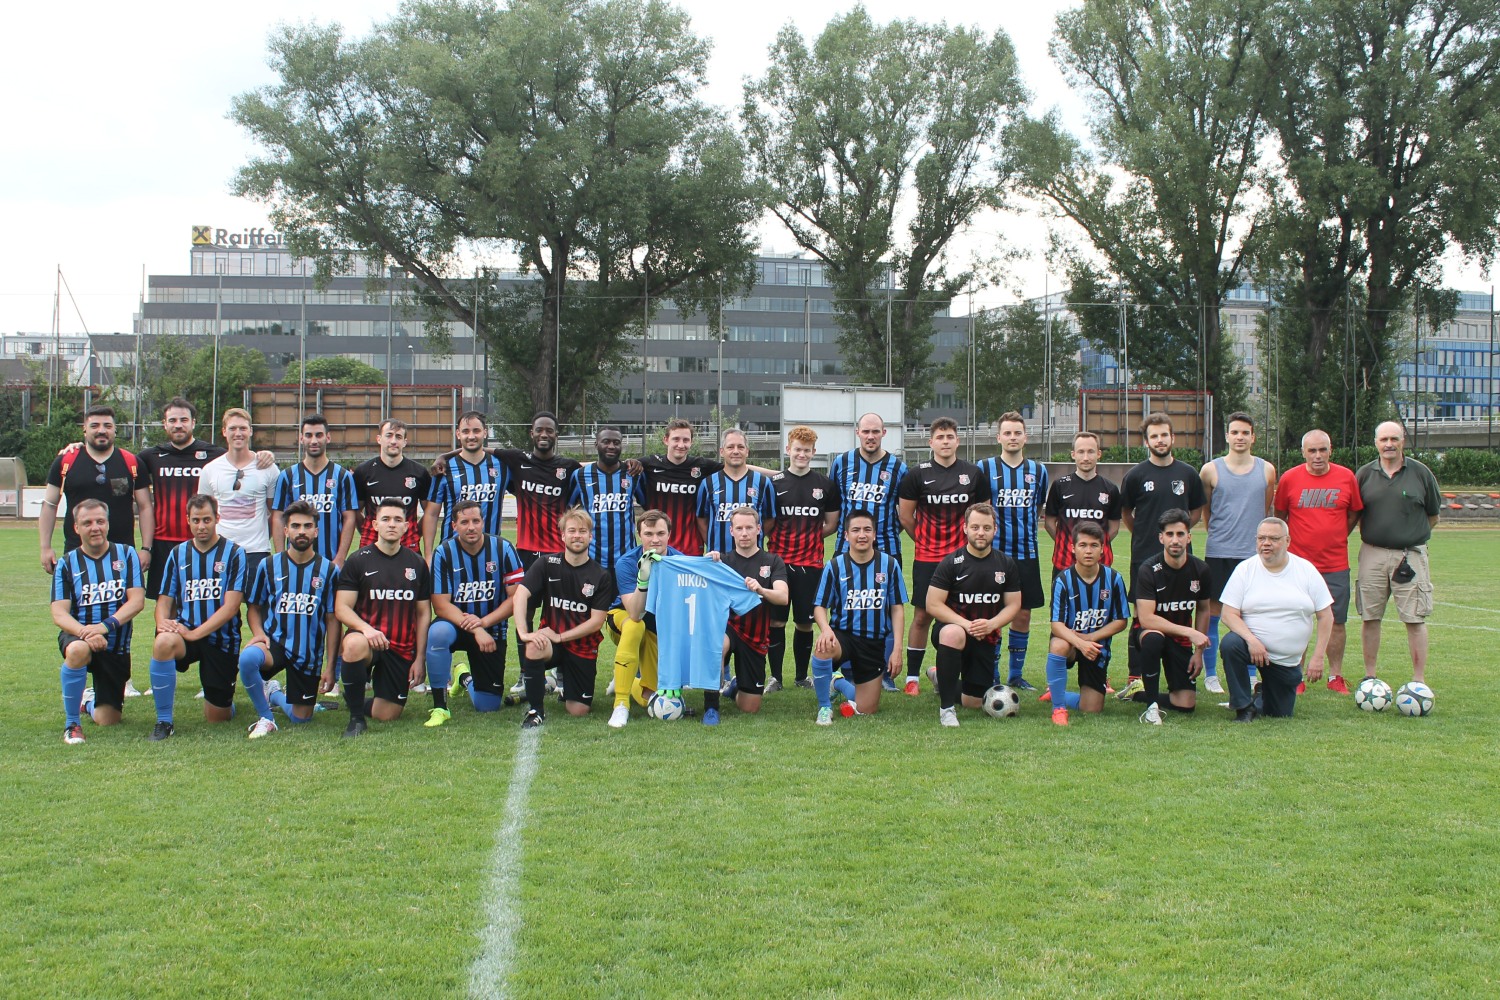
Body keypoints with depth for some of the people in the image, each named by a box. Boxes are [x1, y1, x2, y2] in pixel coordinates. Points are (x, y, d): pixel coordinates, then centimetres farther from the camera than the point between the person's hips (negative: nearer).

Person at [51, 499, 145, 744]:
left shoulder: (126, 554, 0)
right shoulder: (66, 563, -1)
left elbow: (137, 601, -10)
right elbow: (59, 614, -10)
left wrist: (105, 626, -27)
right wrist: (85, 632, -31)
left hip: (116, 647, 2)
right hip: (77, 636, -1)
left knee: (108, 720, 2)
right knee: (78, 650, -41)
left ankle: (89, 702, 42)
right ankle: (71, 723, -22)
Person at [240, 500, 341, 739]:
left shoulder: (329, 571, 0)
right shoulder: (269, 566, 1)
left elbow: (332, 620, 2)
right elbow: (254, 607, 11)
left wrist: (330, 666, -1)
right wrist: (258, 632, -12)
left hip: (310, 654, 1)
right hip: (274, 642, -1)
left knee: (301, 719, 4)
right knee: (247, 657, -37)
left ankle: (273, 693, 39)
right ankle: (265, 718, -11)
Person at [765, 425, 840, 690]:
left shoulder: (826, 485, 7)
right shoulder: (773, 483, 3)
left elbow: (831, 524, 13)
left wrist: (810, 537, 5)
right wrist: (782, 539, -1)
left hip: (811, 563, 1)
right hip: (779, 561, -1)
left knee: (805, 622, 6)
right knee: (775, 620, -1)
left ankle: (802, 676, 19)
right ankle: (775, 677, 9)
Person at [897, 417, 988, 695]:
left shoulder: (974, 473, 6)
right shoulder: (918, 474, 0)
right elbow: (905, 517, 5)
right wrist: (926, 541, 9)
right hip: (927, 558, -1)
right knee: (922, 616, 0)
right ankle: (912, 677, 9)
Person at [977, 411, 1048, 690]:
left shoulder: (1038, 470, 9)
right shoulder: (985, 468, -1)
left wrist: (1028, 526, 7)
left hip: (1027, 554, 3)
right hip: (994, 552, -3)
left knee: (1023, 614, 7)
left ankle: (1016, 674, 19)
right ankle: (991, 676, 8)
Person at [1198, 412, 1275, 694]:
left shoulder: (1267, 470, 5)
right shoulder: (1211, 470, 0)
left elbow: (1266, 509, 16)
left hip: (1254, 554, 1)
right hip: (1218, 553, -1)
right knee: (1212, 613, 1)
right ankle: (1210, 675, 10)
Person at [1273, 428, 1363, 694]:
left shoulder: (1346, 477, 0)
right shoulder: (1289, 478, -2)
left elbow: (1354, 513, 13)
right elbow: (1279, 515, 10)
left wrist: (1336, 538, 8)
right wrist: (1294, 540, 7)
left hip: (1336, 565, 1)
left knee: (1336, 621, 4)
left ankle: (1336, 677, 14)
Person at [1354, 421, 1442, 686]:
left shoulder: (1420, 472, 2)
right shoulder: (1364, 474, 5)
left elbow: (1433, 516, 11)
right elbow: (1354, 514, 14)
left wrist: (1412, 535, 7)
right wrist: (1375, 533, 6)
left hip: (1410, 555, -2)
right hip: (1372, 555, 2)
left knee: (1415, 619, -2)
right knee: (1369, 617, 6)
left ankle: (1419, 680, 5)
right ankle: (1369, 676, 17)